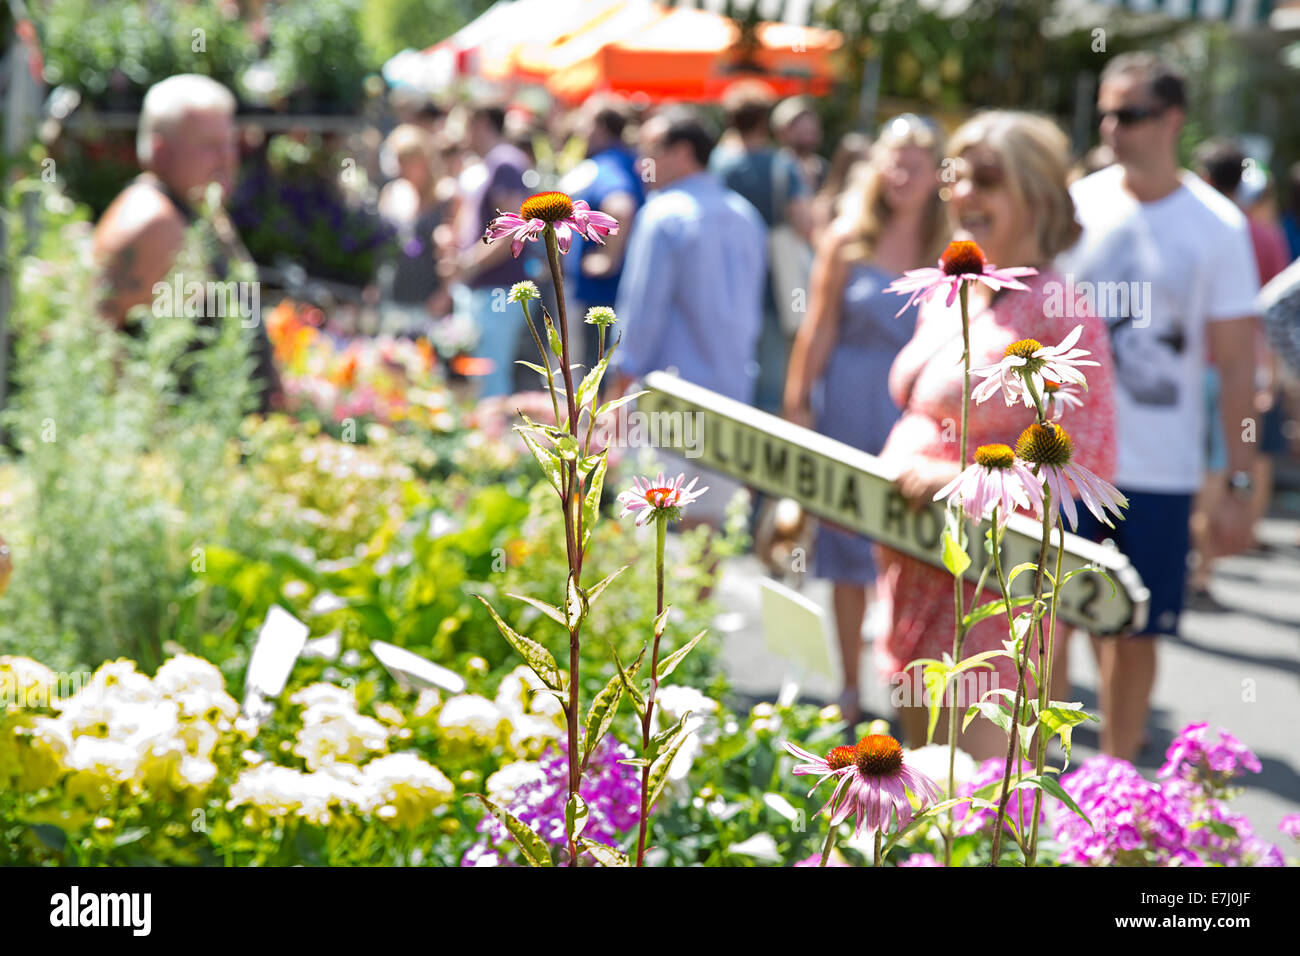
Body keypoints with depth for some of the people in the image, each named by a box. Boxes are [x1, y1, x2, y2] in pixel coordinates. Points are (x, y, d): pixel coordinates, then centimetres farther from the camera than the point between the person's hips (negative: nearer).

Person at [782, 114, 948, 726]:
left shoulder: (949, 251, 4)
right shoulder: (847, 241, 1)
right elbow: (819, 329, 1)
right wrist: (797, 405, -2)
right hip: (853, 405, 0)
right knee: (850, 550, 7)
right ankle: (851, 689, 18)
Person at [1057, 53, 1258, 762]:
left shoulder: (1218, 228, -4)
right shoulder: (1077, 204, 2)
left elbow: (1237, 366, -2)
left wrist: (1241, 484, -5)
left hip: (1160, 469, -1)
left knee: (1135, 631, 8)